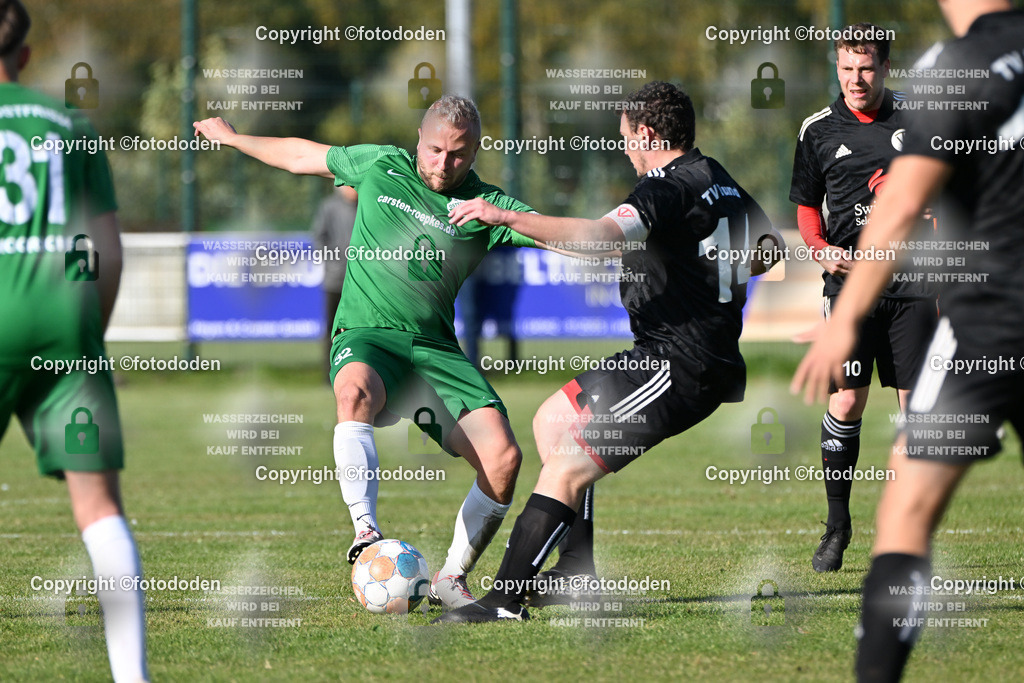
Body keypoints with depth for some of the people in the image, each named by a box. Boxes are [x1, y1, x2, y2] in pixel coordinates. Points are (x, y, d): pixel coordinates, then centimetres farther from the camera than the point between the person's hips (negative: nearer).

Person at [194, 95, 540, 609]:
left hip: (436, 346, 1)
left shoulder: (485, 205, 5)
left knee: (503, 457, -17)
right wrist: (232, 138, 34)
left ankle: (451, 578, 3)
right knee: (356, 393, -40)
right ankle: (366, 533, -46)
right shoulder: (381, 166, 9)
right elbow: (303, 155, 24)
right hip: (366, 334, -1)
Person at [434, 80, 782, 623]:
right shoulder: (722, 183, 14)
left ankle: (506, 599, -18)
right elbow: (768, 253, 28)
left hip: (677, 366, -10)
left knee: (567, 469, -14)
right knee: (551, 421, 21)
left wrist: (508, 217, -36)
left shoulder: (669, 187, -15)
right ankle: (578, 573, 20)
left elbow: (603, 234, -34)